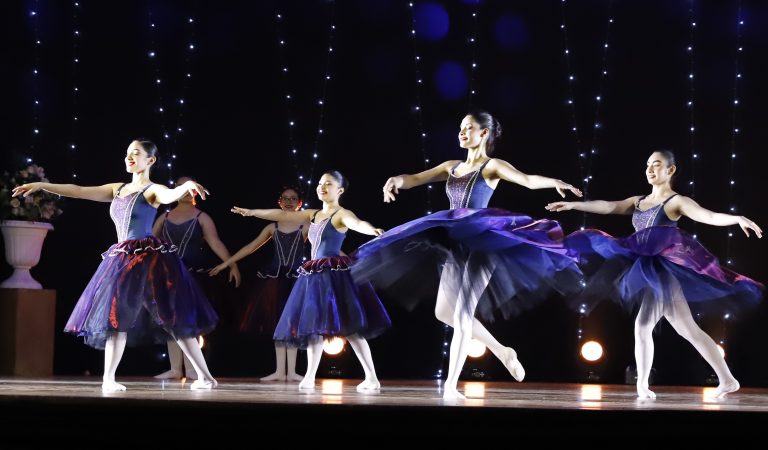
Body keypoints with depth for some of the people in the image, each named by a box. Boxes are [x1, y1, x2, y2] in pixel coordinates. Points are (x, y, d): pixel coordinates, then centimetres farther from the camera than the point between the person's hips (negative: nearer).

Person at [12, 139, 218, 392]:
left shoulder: (152, 190, -3)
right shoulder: (118, 189, 16)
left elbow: (170, 196, -26)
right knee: (116, 316, 2)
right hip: (121, 259, 7)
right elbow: (79, 191, 17)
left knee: (174, 318, -7)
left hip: (149, 258, -7)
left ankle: (205, 376, -1)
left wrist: (188, 185, -48)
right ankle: (108, 378, 7)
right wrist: (41, 186, 15)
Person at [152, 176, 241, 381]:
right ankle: (175, 369, 7)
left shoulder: (201, 217, 2)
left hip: (194, 275, -3)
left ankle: (190, 368, -2)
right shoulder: (164, 217, 11)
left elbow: (215, 243, -5)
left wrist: (232, 264, -14)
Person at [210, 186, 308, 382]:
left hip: (296, 278, -3)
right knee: (277, 323, 2)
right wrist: (226, 263, 10)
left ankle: (291, 371, 1)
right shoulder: (272, 227, 9)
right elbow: (251, 247, 12)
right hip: (275, 278, 3)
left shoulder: (306, 226, 1)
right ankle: (279, 371, 6)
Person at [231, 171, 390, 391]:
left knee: (348, 326, -14)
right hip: (314, 275, 8)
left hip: (334, 274, -8)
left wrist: (373, 230, -48)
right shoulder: (313, 214, 17)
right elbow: (283, 215, 21)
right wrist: (252, 212, 22)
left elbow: (357, 223, -26)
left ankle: (371, 377, -13)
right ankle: (309, 377, 16)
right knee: (313, 324, 9)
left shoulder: (341, 214, -5)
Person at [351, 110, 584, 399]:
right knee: (444, 312, 12)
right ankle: (502, 352, 25)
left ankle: (451, 384, -13)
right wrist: (398, 179, -13)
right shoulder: (452, 167, 18)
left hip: (481, 243, -8)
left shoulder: (493, 166, -1)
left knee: (462, 312, -14)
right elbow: (416, 178, 10)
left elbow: (528, 180, -16)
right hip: (455, 245, 8)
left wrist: (554, 183, -36)